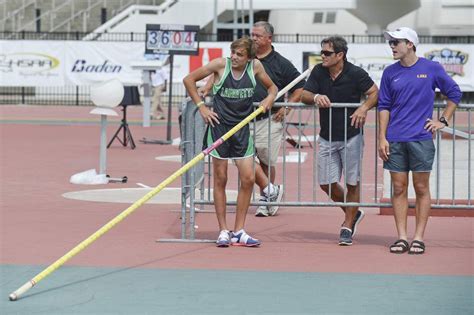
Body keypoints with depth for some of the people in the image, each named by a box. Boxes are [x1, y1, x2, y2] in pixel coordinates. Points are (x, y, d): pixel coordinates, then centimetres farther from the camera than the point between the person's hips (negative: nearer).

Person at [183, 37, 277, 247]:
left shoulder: (255, 66, -1)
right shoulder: (221, 64, -8)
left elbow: (271, 86, 17)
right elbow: (189, 80, -1)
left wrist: (270, 98, -5)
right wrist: (201, 106, -6)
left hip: (242, 128, 3)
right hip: (219, 125, -3)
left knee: (248, 179, -2)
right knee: (220, 179, 2)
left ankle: (239, 232, 8)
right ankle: (223, 231, 9)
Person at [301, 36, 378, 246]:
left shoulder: (355, 74, -10)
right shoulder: (318, 72, 1)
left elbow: (375, 92, -4)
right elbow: (304, 96, 0)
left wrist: (364, 108, -22)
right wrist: (316, 97, -22)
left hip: (351, 136, -4)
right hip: (327, 138, 4)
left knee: (352, 183, 1)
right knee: (327, 183, 3)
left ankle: (347, 226, 14)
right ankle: (353, 214, 27)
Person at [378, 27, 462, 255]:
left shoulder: (432, 69, 1)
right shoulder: (390, 73, 8)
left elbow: (454, 93, 11)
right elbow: (384, 106, 9)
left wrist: (444, 121, 5)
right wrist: (382, 138, 2)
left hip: (421, 139, -2)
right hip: (395, 141, 2)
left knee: (421, 189, 1)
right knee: (399, 189, 3)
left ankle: (419, 238, 4)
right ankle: (401, 238, 7)